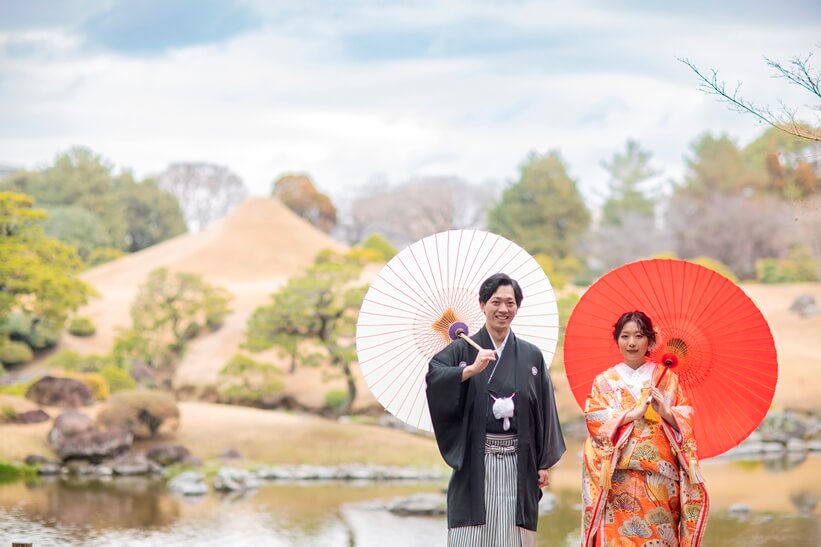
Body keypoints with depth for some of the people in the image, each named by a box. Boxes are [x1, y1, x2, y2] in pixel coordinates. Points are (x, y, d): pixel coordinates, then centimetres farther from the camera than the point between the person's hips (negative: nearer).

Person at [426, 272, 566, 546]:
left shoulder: (531, 356, 9)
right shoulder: (463, 350, 3)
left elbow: (545, 410, 9)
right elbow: (433, 377, -15)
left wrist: (545, 463, 4)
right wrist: (471, 370, -30)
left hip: (518, 465, 2)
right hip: (475, 464, -2)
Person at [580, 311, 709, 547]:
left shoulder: (667, 378, 11)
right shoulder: (604, 381, 10)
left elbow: (687, 419, 6)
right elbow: (594, 419, -4)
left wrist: (665, 412, -14)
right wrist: (633, 413, -14)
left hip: (660, 479, 0)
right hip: (618, 479, 0)